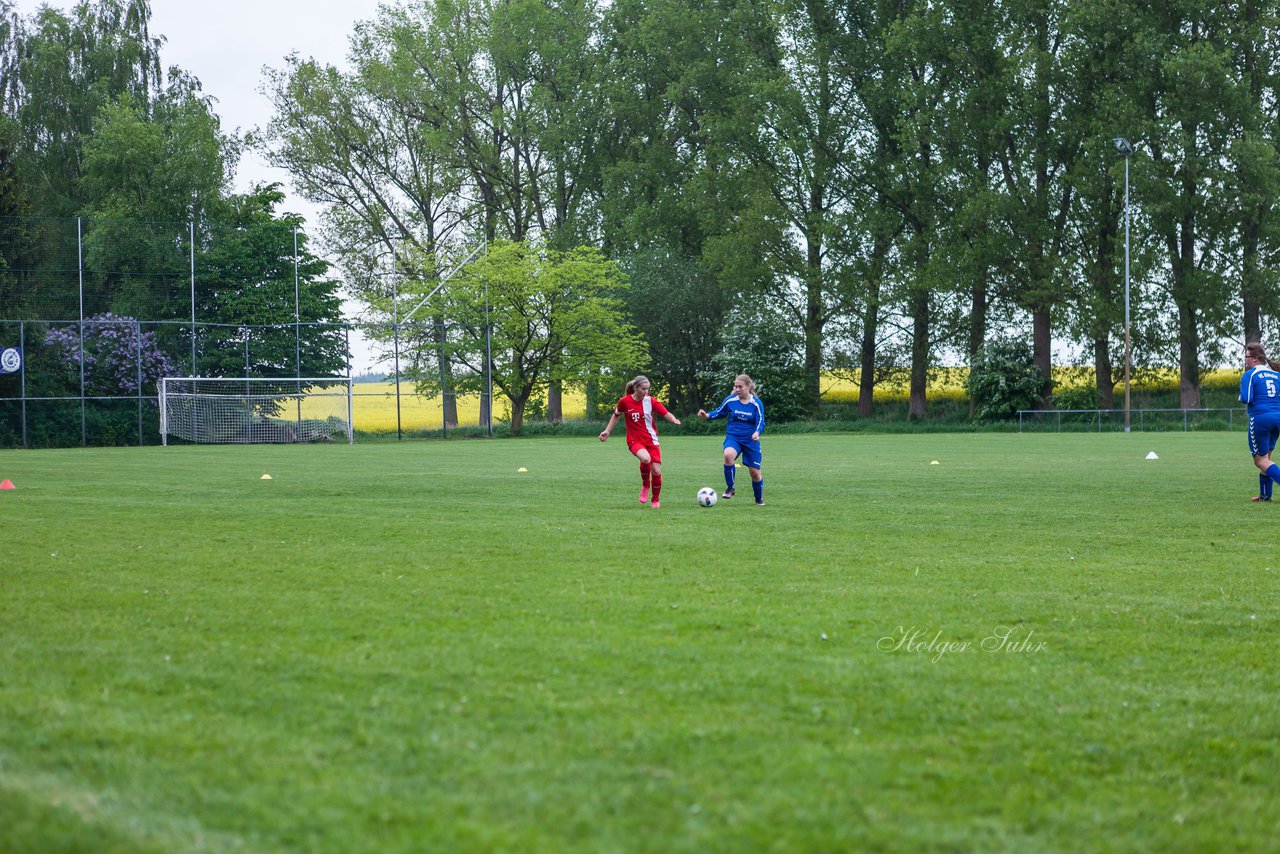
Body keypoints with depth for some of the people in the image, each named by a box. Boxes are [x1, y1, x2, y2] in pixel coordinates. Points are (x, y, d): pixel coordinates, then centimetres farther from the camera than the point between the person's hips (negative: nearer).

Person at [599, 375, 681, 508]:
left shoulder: (651, 401, -5)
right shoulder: (624, 401, -5)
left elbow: (666, 414, -8)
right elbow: (616, 415, 13)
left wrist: (673, 420, -29)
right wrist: (607, 431, 14)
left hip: (651, 440, 2)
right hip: (634, 441, -2)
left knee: (656, 471, -6)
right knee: (645, 458, -33)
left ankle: (655, 500, 19)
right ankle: (645, 485, -5)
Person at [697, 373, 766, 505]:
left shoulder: (756, 403, -7)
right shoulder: (730, 400, -4)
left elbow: (760, 422, -9)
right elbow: (719, 412, 10)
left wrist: (757, 433, -30)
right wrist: (707, 416, -9)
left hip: (750, 440, 0)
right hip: (733, 437, 0)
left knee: (755, 472, 3)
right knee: (728, 455, -35)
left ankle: (759, 499, 32)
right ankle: (730, 488, -19)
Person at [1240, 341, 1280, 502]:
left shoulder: (1250, 375, -7)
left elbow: (1245, 399, -15)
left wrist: (1241, 397, 6)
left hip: (1260, 418, -7)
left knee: (1261, 460, 0)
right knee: (1265, 457, 18)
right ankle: (1265, 495, 21)